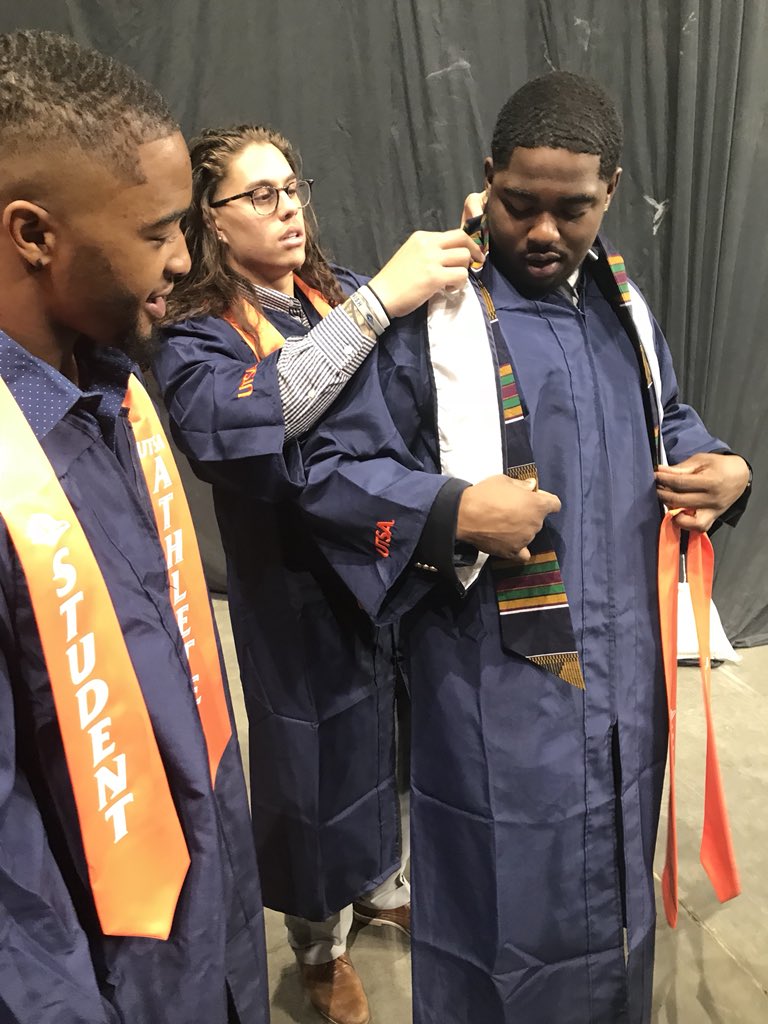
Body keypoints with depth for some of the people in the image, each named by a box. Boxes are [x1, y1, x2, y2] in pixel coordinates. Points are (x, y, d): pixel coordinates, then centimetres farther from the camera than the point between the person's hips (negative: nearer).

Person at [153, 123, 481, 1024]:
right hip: (296, 592, -4)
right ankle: (320, 946, 42)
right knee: (315, 753, 12)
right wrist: (377, 301, -36)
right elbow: (227, 420, -33)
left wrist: (463, 254, -17)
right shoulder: (197, 337, -11)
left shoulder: (338, 294, 4)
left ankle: (383, 887, 51)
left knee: (384, 732, 20)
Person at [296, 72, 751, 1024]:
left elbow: (666, 419, 24)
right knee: (510, 897, 9)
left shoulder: (624, 305, 9)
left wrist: (721, 465, 3)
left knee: (617, 879, 25)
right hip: (499, 679, -6)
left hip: (624, 665, 7)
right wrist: (455, 510, -26)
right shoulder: (430, 309, -12)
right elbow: (330, 472, -12)